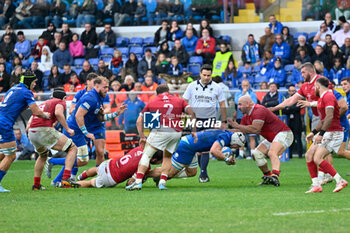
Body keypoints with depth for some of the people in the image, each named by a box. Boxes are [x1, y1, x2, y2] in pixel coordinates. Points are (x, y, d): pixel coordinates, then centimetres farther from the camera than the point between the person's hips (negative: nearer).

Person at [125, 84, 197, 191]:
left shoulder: (151, 103, 22)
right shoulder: (179, 101, 23)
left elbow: (139, 121, 19)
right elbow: (192, 113, 11)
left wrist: (142, 137, 18)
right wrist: (194, 131, 11)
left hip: (160, 131, -2)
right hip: (177, 132, 2)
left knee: (146, 155, 3)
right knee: (167, 157, 23)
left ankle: (138, 181, -10)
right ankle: (162, 181, 9)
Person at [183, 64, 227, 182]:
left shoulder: (216, 88, 3)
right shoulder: (192, 86, 5)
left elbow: (222, 105, 10)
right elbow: (184, 102, 9)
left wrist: (224, 122, 9)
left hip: (210, 120, -2)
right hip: (195, 120, 2)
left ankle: (203, 173, -13)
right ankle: (204, 173, 12)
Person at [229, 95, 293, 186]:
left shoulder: (259, 111, -23)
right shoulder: (246, 117, 10)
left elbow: (255, 129, -32)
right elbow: (241, 131, 16)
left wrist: (237, 126, -24)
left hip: (283, 134, -11)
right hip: (271, 138, 11)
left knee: (272, 153, -33)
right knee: (256, 154, 8)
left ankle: (275, 177, -53)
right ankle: (268, 177, 16)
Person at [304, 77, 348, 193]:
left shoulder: (328, 96, -14)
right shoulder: (321, 98, 19)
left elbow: (329, 117, -23)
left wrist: (321, 134, -25)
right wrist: (314, 132, 25)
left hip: (333, 133, -10)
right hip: (326, 133, 10)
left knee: (317, 159, -18)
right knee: (309, 155, 5)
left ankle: (340, 181, -15)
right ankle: (316, 185, 6)